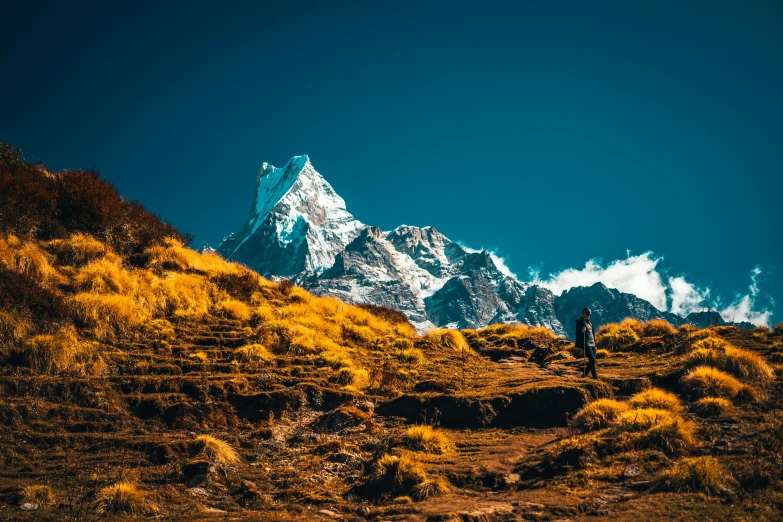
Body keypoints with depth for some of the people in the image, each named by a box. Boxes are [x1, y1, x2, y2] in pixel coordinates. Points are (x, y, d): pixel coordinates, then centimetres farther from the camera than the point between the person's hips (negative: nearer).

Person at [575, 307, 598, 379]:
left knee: (592, 361, 4)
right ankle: (595, 375, -13)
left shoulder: (589, 322, 17)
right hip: (586, 344, -8)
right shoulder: (580, 322, -5)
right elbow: (578, 334, -9)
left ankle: (584, 374, 15)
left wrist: (594, 344, 21)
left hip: (592, 344, 8)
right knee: (592, 359, -16)